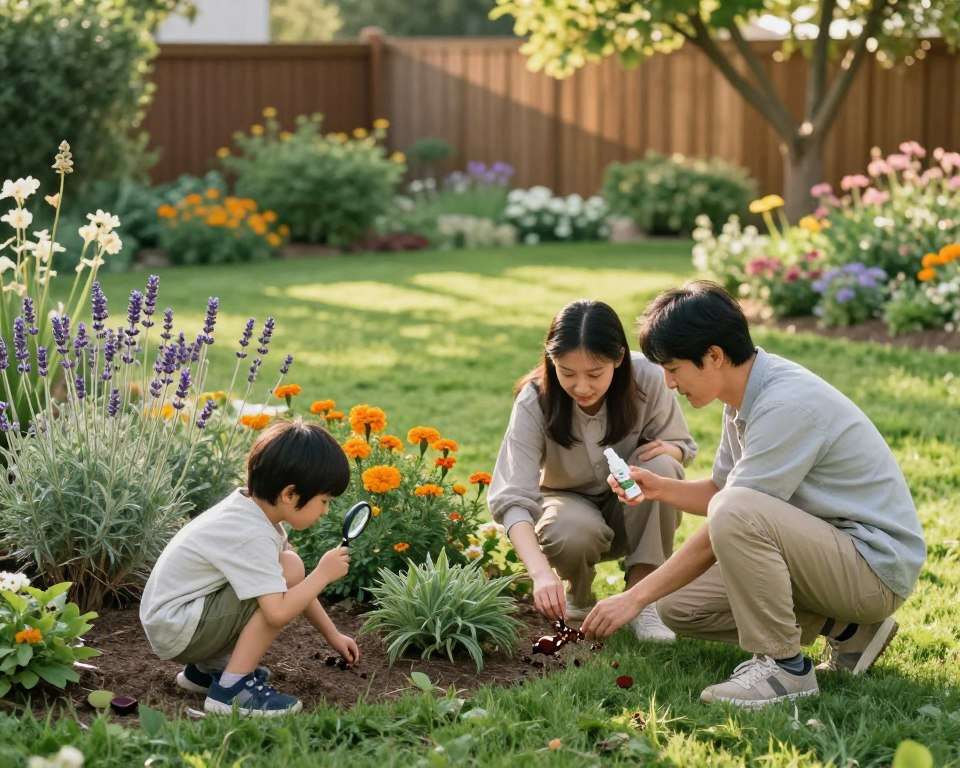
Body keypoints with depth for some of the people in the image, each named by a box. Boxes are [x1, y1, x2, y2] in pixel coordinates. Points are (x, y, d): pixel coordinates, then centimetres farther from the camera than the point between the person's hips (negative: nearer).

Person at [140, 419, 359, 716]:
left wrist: (332, 635, 15)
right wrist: (323, 573, -16)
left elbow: (296, 590, 14)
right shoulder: (252, 537, -25)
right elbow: (278, 612, -31)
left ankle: (209, 667, 16)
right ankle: (231, 689, -16)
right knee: (290, 570, -18)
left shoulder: (255, 507, 3)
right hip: (176, 632, -10)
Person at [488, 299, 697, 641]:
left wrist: (667, 450, -31)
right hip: (570, 503, -2)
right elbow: (512, 497, -34)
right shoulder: (534, 402, -26)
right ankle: (579, 597, 0)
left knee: (660, 467, -31)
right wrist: (541, 573, -50)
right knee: (572, 532, -37)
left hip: (631, 508, 2)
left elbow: (682, 446, -4)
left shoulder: (647, 380, -23)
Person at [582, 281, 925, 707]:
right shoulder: (746, 395, 5)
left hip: (877, 565, -10)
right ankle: (845, 629, 8)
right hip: (828, 548, 10)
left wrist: (636, 597, -18)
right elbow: (719, 489, 18)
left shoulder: (787, 404, -25)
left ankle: (783, 666, -16)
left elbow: (730, 516, -23)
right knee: (678, 605, 5)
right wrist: (659, 488, -3)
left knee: (736, 513, -32)